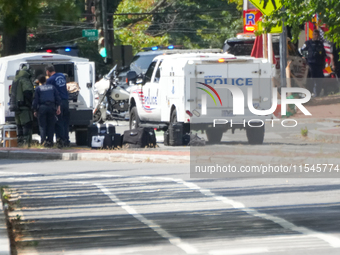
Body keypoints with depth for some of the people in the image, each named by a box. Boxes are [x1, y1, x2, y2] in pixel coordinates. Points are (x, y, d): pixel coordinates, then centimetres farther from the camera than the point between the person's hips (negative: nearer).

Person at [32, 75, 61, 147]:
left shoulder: (38, 89, 5)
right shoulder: (52, 87, 13)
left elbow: (35, 100, 1)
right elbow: (57, 97, 8)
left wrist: (35, 110, 7)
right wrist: (58, 107, 7)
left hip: (42, 107, -2)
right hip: (51, 107, 2)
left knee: (42, 125, 1)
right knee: (51, 125, 7)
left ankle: (43, 140, -13)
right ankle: (50, 141, 2)